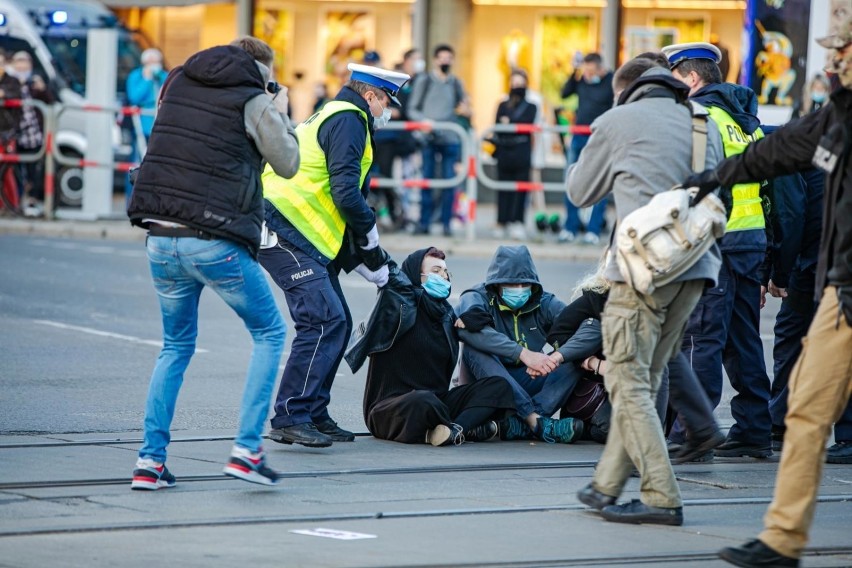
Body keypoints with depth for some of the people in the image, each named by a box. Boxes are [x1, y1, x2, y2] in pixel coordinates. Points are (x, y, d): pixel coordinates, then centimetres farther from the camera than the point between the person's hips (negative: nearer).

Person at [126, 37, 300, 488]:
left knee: (176, 345, 20)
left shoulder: (179, 84, 13)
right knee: (269, 334, 11)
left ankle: (150, 459, 10)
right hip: (214, 243, -6)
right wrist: (280, 114, 19)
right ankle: (247, 449, 0)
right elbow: (288, 164, 4)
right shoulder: (253, 101, -3)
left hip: (160, 239, 6)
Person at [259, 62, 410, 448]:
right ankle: (290, 419, -17)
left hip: (300, 238, 11)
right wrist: (370, 234, -1)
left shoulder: (335, 118, 26)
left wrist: (372, 267, 22)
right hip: (285, 231, -11)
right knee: (324, 320, -16)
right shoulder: (349, 120, -7)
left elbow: (344, 195, 27)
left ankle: (313, 415, 15)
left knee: (337, 322, 12)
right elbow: (346, 193, -19)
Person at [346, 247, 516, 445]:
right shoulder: (400, 304, -5)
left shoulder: (446, 314, 16)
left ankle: (455, 429, -32)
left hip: (436, 401, 8)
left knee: (498, 386, -11)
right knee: (424, 401, -44)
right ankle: (467, 428, -18)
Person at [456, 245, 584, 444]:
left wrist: (558, 356, -37)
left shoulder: (544, 303, -1)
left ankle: (520, 425, -35)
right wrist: (523, 353, -43)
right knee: (475, 347, -32)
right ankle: (536, 421, -39)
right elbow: (468, 327, -35)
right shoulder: (477, 298, -11)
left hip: (526, 385, 3)